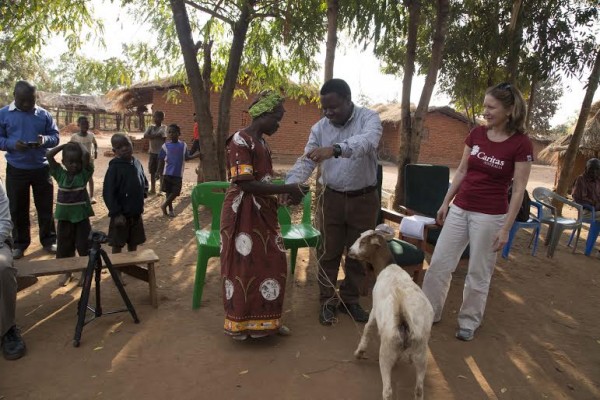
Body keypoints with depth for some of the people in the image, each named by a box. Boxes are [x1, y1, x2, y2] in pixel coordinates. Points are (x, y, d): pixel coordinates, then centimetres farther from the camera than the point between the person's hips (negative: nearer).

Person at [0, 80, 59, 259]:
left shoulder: (44, 114, 1)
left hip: (41, 168, 0)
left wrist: (45, 140, -18)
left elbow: (55, 137, 4)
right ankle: (20, 243, 24)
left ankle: (49, 240, 22)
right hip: (16, 170, 0)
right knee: (18, 209, 10)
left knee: (45, 207, 8)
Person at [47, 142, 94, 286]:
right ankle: (67, 272, 30)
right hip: (64, 216, 3)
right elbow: (49, 155, -10)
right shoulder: (60, 174, -1)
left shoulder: (84, 174, -7)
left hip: (82, 216, -2)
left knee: (84, 245, 5)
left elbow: (86, 156, -22)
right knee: (64, 245, 13)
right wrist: (65, 145, -4)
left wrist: (79, 145, -5)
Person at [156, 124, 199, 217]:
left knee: (175, 192, -3)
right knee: (169, 192, 8)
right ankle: (170, 209, 25)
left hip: (178, 174, 1)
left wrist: (198, 155, 3)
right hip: (167, 173, -1)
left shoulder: (183, 145, 0)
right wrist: (160, 174, -3)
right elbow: (161, 161, 0)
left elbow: (186, 157, 12)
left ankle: (164, 205, 17)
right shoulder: (165, 146, -4)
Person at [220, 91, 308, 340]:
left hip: (263, 214, 9)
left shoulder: (262, 142, 13)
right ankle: (239, 323, 22)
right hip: (243, 215, -9)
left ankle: (266, 320, 28)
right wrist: (288, 188, -22)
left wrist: (289, 193, 5)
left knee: (272, 265, 13)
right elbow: (246, 184, -23)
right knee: (243, 267, 3)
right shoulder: (240, 140, -15)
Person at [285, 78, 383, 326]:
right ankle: (327, 302, 24)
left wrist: (335, 149, -51)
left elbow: (367, 141, -34)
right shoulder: (319, 128, -1)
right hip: (332, 197, 2)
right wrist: (287, 186, -23)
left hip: (363, 198, -1)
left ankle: (350, 300, 30)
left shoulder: (369, 118, -11)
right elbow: (306, 162, -5)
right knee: (328, 252, 7)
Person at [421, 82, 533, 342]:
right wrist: (445, 203, 11)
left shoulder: (521, 144, -11)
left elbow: (518, 189, -9)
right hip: (460, 209, 5)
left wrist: (506, 228, -11)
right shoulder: (476, 134, 3)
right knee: (439, 263, 9)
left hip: (490, 216, -5)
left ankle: (469, 321, 28)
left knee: (478, 273, 8)